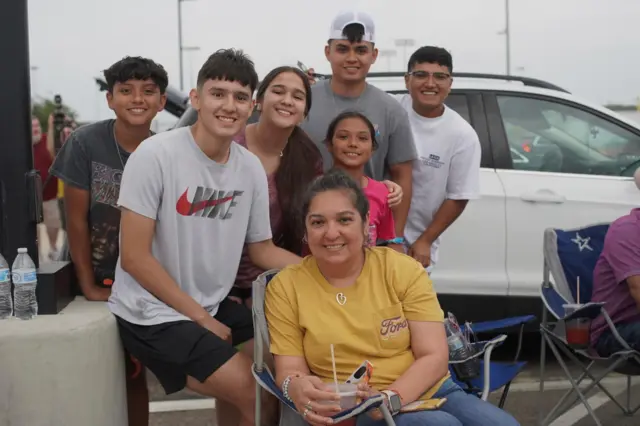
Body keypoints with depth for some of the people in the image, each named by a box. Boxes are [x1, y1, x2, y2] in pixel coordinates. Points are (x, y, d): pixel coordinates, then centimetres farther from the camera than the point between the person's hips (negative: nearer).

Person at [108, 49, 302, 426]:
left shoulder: (252, 168, -2)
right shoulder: (156, 154, -18)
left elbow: (262, 250, 9)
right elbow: (134, 257, -18)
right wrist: (200, 317, -14)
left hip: (213, 305, 7)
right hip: (152, 313, -7)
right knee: (253, 391, -15)